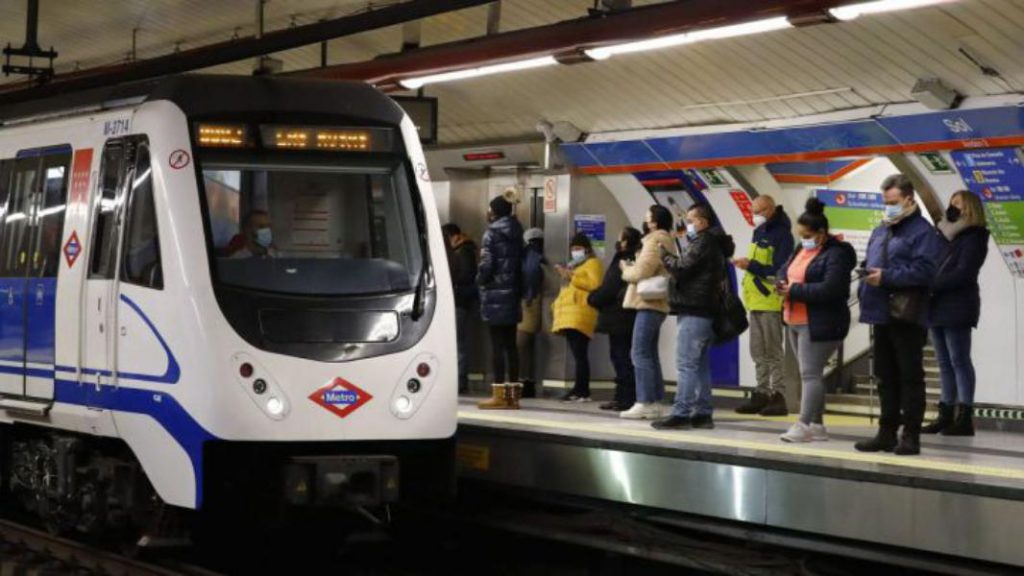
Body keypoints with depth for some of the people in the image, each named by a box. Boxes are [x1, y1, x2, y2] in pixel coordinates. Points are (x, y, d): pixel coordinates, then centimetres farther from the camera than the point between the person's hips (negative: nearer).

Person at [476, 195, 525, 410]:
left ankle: (499, 394, -7)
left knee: (497, 345, -6)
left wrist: (480, 280, 4)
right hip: (512, 295, 7)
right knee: (510, 344, 8)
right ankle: (513, 392, 9)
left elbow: (486, 264, -14)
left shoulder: (492, 233, -9)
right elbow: (520, 264, 11)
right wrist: (518, 289, 12)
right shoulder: (516, 233, 12)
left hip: (495, 295, -7)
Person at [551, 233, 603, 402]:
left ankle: (581, 391, -18)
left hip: (581, 314, -9)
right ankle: (580, 391, 2)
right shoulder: (572, 265, 29)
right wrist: (558, 302, 20)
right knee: (576, 354, 4)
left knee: (580, 354, -15)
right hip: (569, 315, 9)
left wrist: (572, 277, -14)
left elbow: (595, 284, -14)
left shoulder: (592, 263, 2)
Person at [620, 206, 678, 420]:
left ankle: (645, 403, -12)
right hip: (657, 304, 10)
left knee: (640, 353, -9)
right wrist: (633, 267, 7)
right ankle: (654, 402, 15)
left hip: (649, 304, -10)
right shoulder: (667, 241, 19)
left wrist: (625, 269, -1)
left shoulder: (654, 242, -13)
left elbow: (640, 273, -19)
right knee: (650, 353, 14)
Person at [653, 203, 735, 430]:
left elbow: (681, 268, -15)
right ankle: (703, 413, 14)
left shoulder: (702, 243, -11)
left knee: (686, 364, -10)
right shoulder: (716, 245, 20)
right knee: (701, 364, 12)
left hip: (693, 312, -10)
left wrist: (665, 256, 1)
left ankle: (681, 413, -11)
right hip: (707, 311, 10)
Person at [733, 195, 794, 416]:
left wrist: (751, 265, -21)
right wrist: (747, 265, 7)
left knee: (772, 351, -7)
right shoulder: (759, 232, 16)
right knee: (758, 352, 11)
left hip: (771, 301, -9)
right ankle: (761, 394, 16)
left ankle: (779, 396, -4)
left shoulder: (782, 234, -11)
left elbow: (780, 271, -18)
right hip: (756, 300, 9)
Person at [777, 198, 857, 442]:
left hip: (820, 325, -9)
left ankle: (804, 425, -10)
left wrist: (795, 291, -20)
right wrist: (783, 284, -4)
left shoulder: (836, 255, -14)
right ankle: (816, 425, 17)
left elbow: (830, 289, -25)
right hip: (797, 321, 9)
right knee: (810, 373, 12)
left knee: (810, 374, -10)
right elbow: (784, 270, 20)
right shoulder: (802, 249, 16)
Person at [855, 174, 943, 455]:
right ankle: (887, 433, 20)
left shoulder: (921, 231, -7)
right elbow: (869, 264, 25)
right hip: (882, 314, 8)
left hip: (907, 316, -8)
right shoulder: (880, 231, 19)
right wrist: (867, 283, 5)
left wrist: (887, 276, -19)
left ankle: (911, 436, 1)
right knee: (886, 377, 12)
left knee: (910, 377, -3)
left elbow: (924, 271, -18)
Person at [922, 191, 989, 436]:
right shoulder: (946, 235, 21)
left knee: (959, 361, -8)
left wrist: (932, 285, -17)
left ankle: (965, 418, -8)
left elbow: (963, 273, -16)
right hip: (938, 307, 8)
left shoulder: (973, 238, -5)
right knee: (945, 363, 8)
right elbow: (933, 268, 16)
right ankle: (946, 415, 10)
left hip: (957, 308, -8)